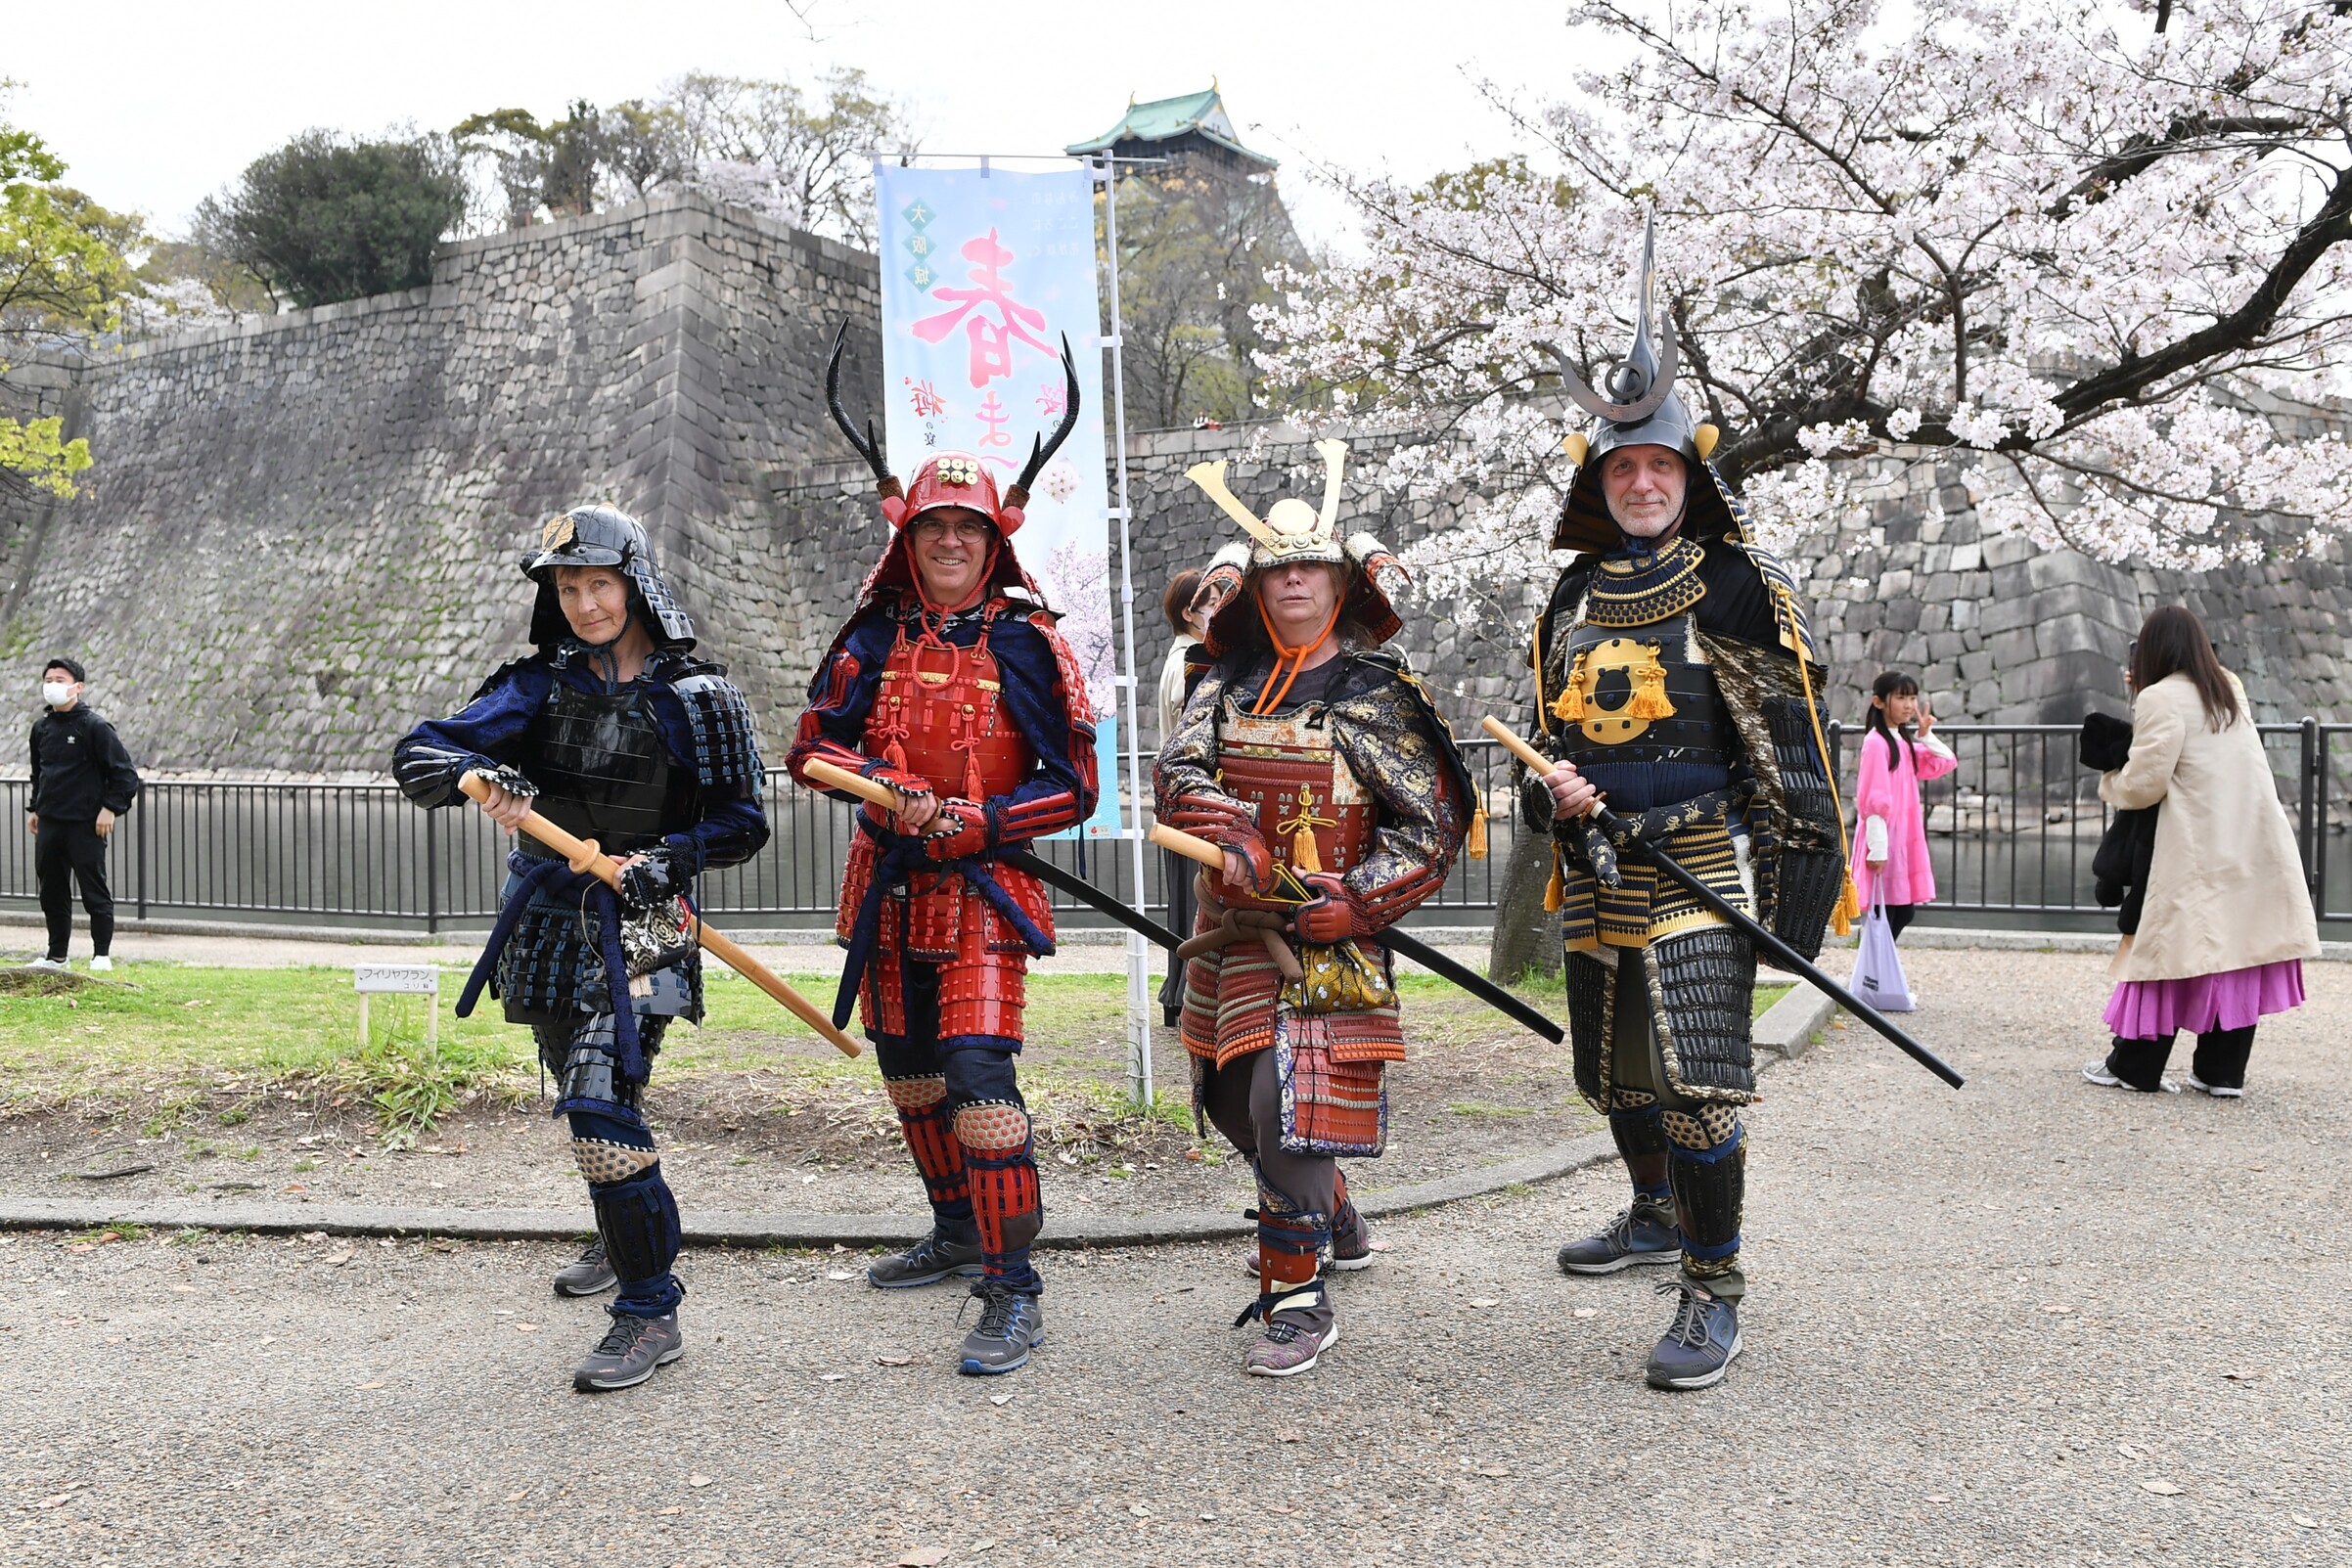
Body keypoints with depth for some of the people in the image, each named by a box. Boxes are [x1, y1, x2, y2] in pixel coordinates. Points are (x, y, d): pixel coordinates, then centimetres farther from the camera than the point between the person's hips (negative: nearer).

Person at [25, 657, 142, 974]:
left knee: (94, 890, -1)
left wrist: (111, 808, -14)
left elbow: (125, 773, -10)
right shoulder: (41, 728, 11)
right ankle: (56, 955, 22)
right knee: (51, 891, 11)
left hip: (86, 824, -7)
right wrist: (34, 808, 19)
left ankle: (102, 955, 8)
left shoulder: (94, 727, -9)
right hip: (49, 823, 7)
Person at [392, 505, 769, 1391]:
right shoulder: (543, 682, 3)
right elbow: (417, 754, -6)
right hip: (545, 914, 6)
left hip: (639, 924, -6)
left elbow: (742, 822, -3)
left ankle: (651, 1313, -8)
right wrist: (475, 774, -29)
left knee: (602, 1101, -17)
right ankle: (624, 1242, 46)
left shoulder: (696, 696, -7)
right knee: (581, 1093, 21)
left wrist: (665, 859, -21)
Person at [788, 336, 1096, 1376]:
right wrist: (881, 781, -12)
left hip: (984, 890, -5)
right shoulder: (876, 637, 5)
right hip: (889, 887, 6)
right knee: (908, 1072, 17)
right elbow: (812, 743, 8)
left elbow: (1074, 787, -6)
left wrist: (970, 820, -18)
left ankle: (1013, 1291, -8)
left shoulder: (1029, 644, -6)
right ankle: (959, 1234, 37)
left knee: (978, 1075, -16)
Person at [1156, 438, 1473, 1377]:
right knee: (1236, 1104, 18)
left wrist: (1351, 905, -18)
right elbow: (1177, 777, -6)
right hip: (1230, 930, 6)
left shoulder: (1376, 694, -4)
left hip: (1326, 944, -6)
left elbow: (1435, 824, -7)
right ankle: (1338, 1226, 42)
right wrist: (1240, 846, -25)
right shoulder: (1227, 685, 8)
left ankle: (1298, 1302, -2)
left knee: (1290, 1107, -16)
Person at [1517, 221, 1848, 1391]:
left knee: (1698, 1083, -12)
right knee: (1615, 1075, 18)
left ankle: (1712, 1294, 1)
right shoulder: (1574, 598, 12)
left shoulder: (1736, 588, -5)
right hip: (1596, 875, 6)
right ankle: (1657, 1216, 43)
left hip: (1701, 872, -6)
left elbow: (1793, 750, -7)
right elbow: (1548, 724, 21)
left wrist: (1807, 879, -11)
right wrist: (1552, 784, -1)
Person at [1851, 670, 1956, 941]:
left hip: (1905, 838, 9)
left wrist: (1926, 734, 3)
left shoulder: (1904, 742, 14)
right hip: (1884, 840, -9)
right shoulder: (1876, 742, -13)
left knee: (1904, 911, 11)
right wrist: (1878, 847, -20)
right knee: (1883, 916, -5)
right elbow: (1872, 800, -17)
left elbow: (1947, 763, 15)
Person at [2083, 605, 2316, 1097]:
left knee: (2173, 947, 0)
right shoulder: (2231, 689, 15)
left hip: (2200, 850, -7)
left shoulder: (2162, 699, -9)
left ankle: (2133, 1066, 7)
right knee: (2241, 953, 7)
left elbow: (2143, 784, -12)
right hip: (2258, 847, 7)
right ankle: (2223, 1071, 11)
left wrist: (2109, 784, 10)